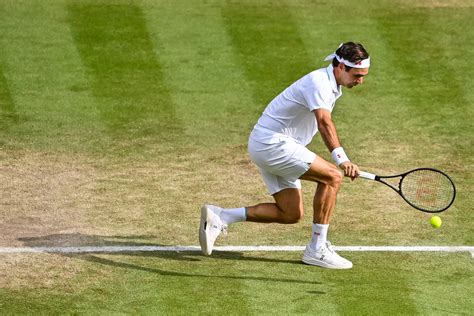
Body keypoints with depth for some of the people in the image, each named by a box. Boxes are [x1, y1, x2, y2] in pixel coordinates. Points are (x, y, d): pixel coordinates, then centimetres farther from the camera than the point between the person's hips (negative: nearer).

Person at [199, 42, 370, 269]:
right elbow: (324, 122, -36)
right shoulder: (319, 82, -20)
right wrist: (341, 159, -48)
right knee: (332, 176, -19)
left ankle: (219, 217, 9)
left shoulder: (330, 85, 12)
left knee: (291, 214, 8)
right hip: (272, 142, -10)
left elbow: (323, 122, 25)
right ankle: (317, 249, -14)